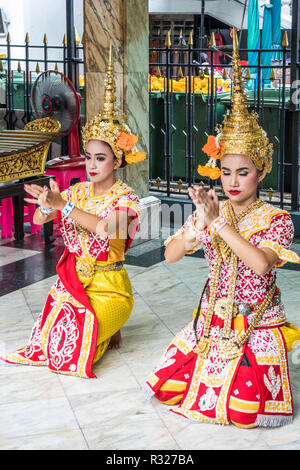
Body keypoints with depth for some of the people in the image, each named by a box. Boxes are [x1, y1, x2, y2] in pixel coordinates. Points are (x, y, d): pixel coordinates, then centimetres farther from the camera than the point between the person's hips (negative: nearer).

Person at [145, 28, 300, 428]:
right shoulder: (210, 211, 3)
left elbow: (261, 264, -27)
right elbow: (171, 255, -3)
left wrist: (219, 224, -26)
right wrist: (198, 227, -20)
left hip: (257, 323, -4)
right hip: (213, 318, 4)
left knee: (246, 411, -17)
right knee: (165, 387, -4)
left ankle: (256, 371, 17)